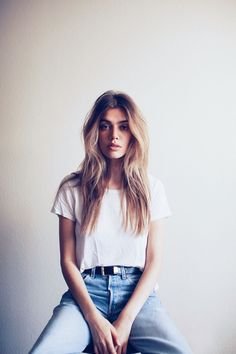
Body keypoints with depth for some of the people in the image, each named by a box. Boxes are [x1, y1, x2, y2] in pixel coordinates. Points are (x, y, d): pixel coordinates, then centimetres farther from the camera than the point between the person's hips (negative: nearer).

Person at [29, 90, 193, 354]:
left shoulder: (152, 188, 4)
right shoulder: (72, 189, 3)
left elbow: (154, 261, 1)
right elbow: (68, 260, 1)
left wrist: (125, 321, -10)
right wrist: (94, 319, -10)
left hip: (138, 294, 1)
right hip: (86, 292, 0)